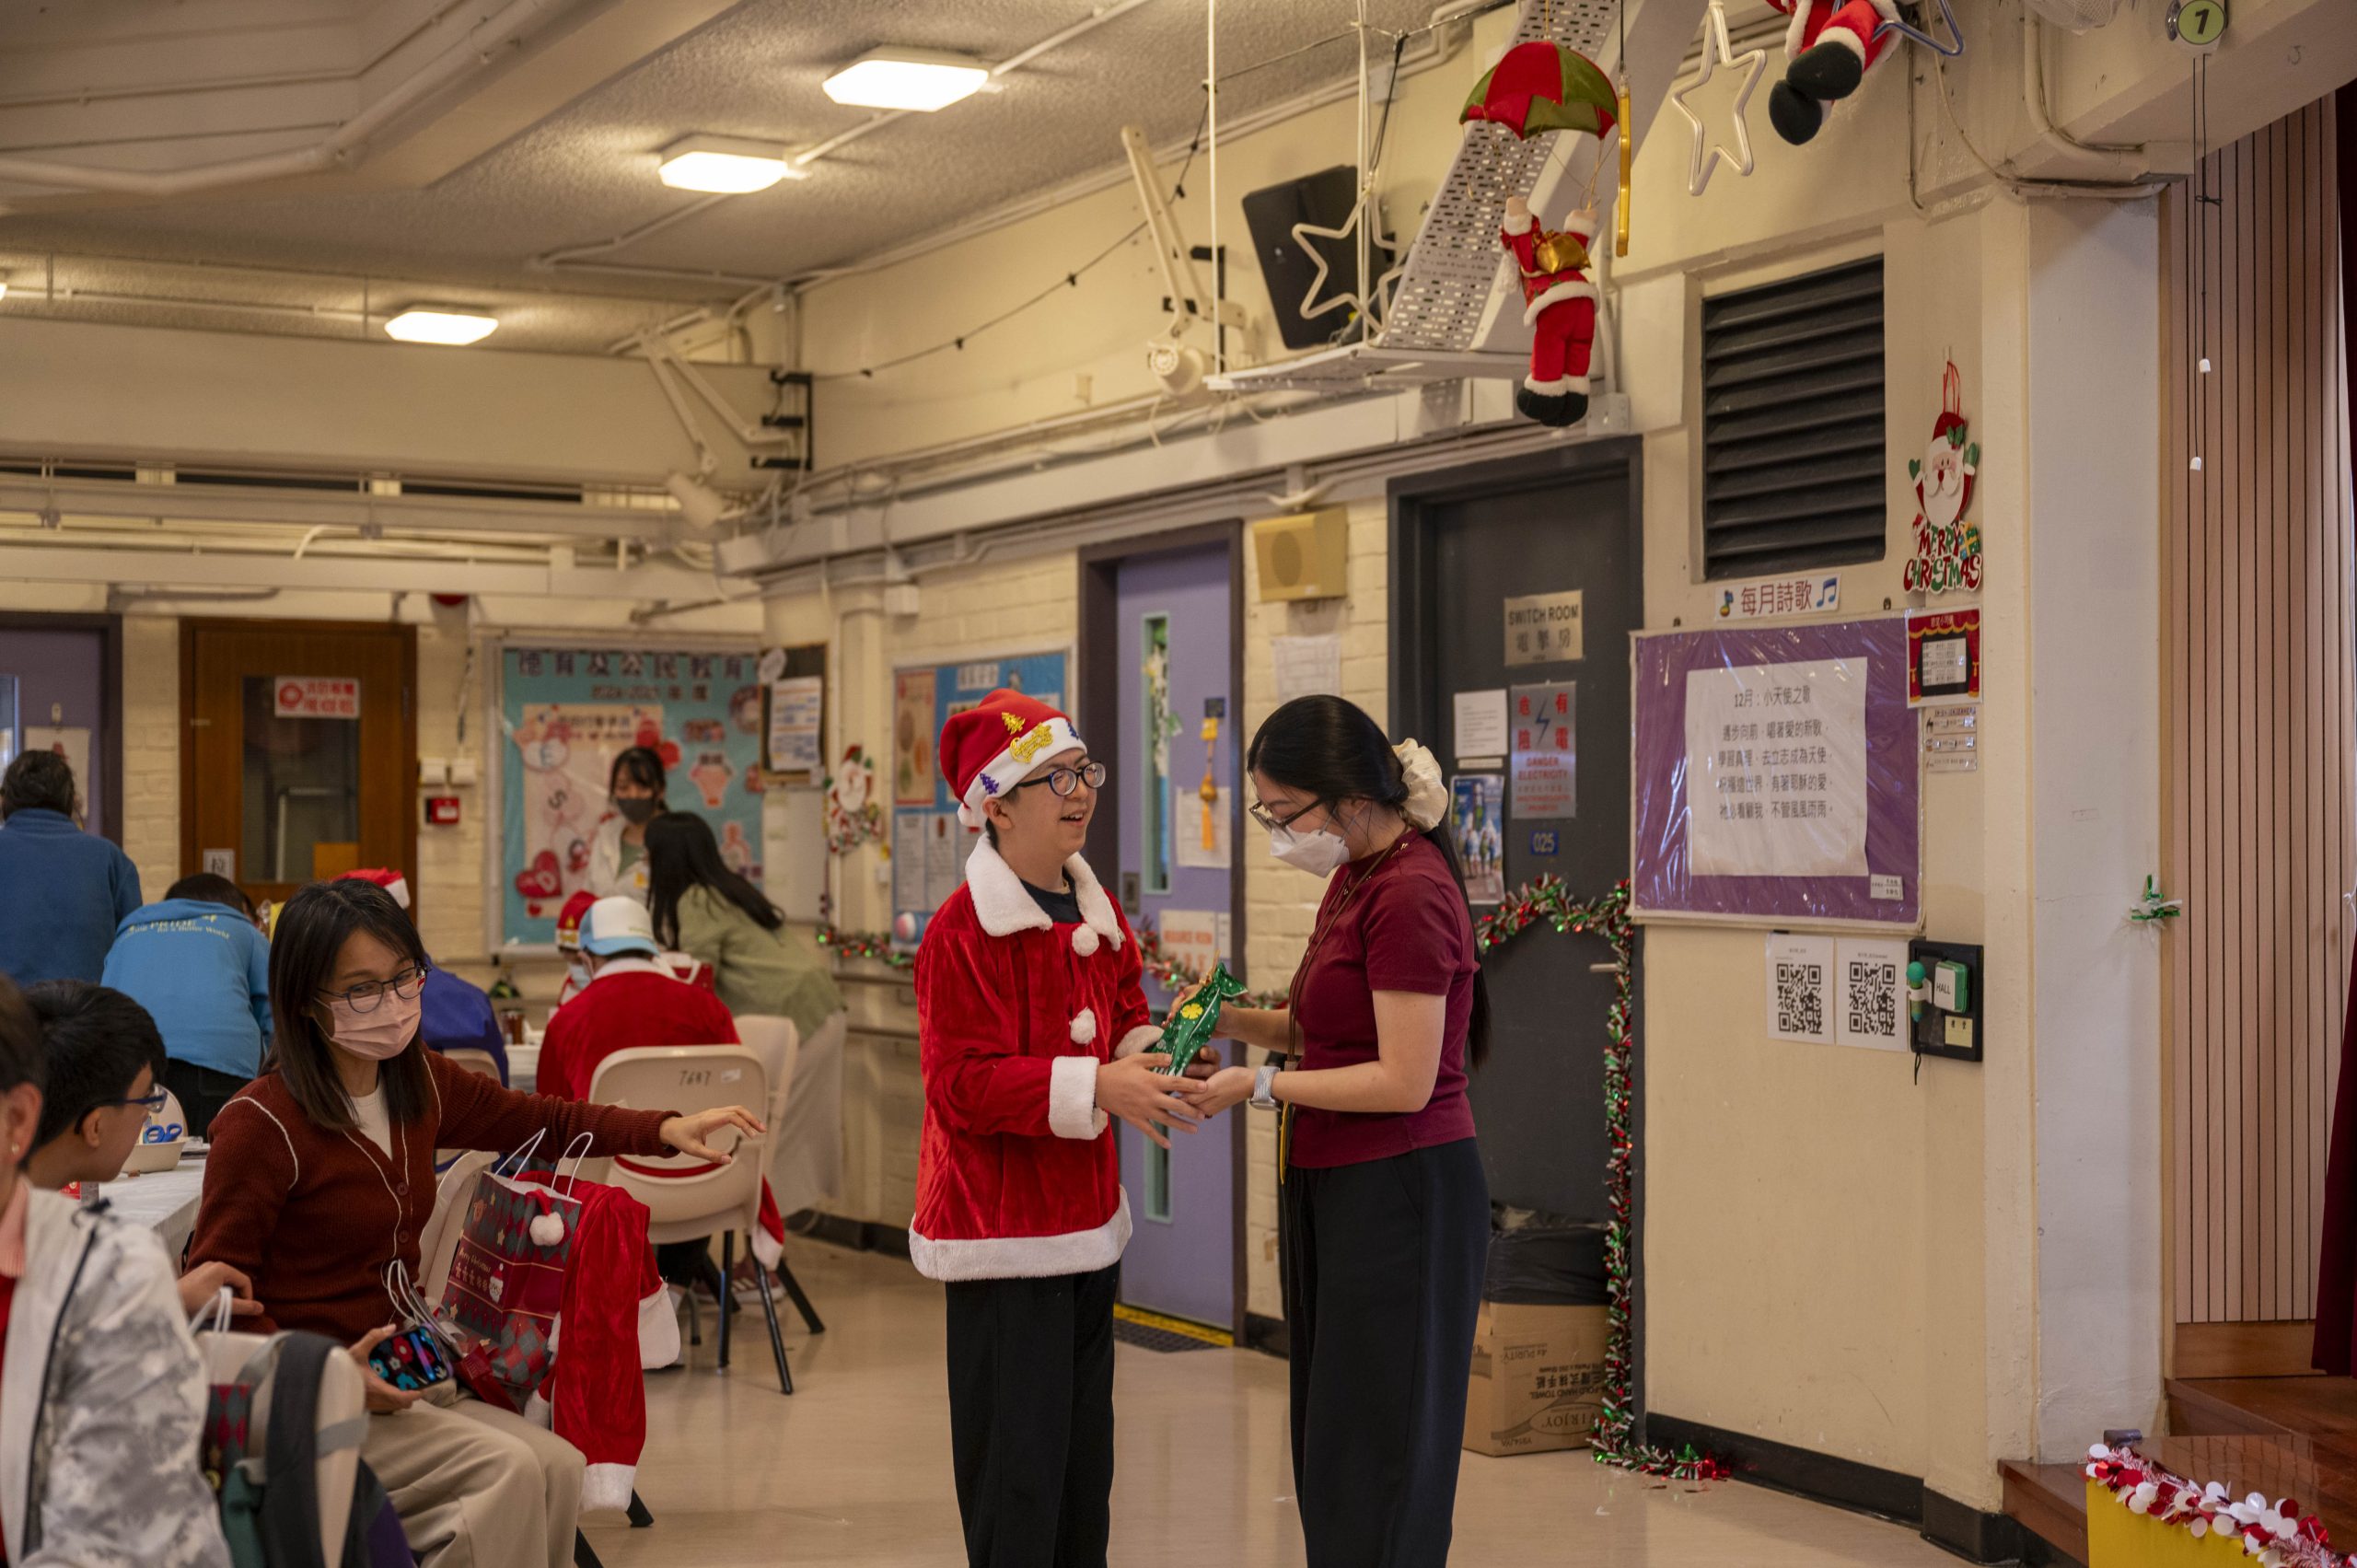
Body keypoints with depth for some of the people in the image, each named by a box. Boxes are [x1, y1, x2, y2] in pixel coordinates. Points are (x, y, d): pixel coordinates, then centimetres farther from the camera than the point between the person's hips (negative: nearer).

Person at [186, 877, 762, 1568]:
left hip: (396, 1378, 7)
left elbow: (539, 1119, 20)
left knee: (556, 1466, -12)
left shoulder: (421, 1085, 7)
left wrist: (667, 1131, 6)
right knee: (505, 1470, -23)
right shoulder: (262, 1124, -15)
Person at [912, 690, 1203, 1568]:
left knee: (1086, 1454, 17)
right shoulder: (963, 932, -18)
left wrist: (1147, 1055, -2)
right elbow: (963, 1084, -22)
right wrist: (1097, 1087, -28)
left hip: (1088, 1217, 9)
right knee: (1019, 1464, -3)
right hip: (1003, 1229, -8)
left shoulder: (1096, 913, 8)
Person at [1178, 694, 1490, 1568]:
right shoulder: (1355, 879, 11)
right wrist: (1232, 1019, 2)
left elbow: (1404, 1081, -22)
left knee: (1373, 1464, -2)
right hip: (1335, 1192, 10)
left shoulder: (1409, 894, -19)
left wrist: (1260, 1085, -16)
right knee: (1328, 1457, 16)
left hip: (1399, 1198, -10)